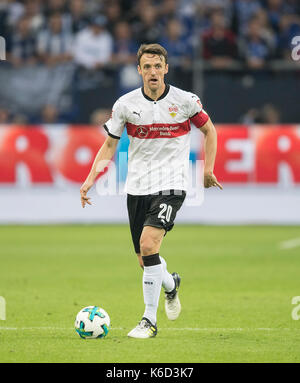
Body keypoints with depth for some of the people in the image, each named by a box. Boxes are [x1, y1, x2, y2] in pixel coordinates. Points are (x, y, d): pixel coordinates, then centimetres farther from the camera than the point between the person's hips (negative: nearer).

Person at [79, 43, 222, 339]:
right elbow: (110, 145, 9)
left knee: (148, 244, -23)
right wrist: (91, 179, -3)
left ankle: (149, 321, -15)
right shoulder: (125, 104, 0)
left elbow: (208, 129, 12)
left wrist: (208, 168, 3)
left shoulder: (185, 101, -5)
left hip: (171, 185, -3)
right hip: (136, 188, 3)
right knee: (145, 260, 7)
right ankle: (170, 284, 44)